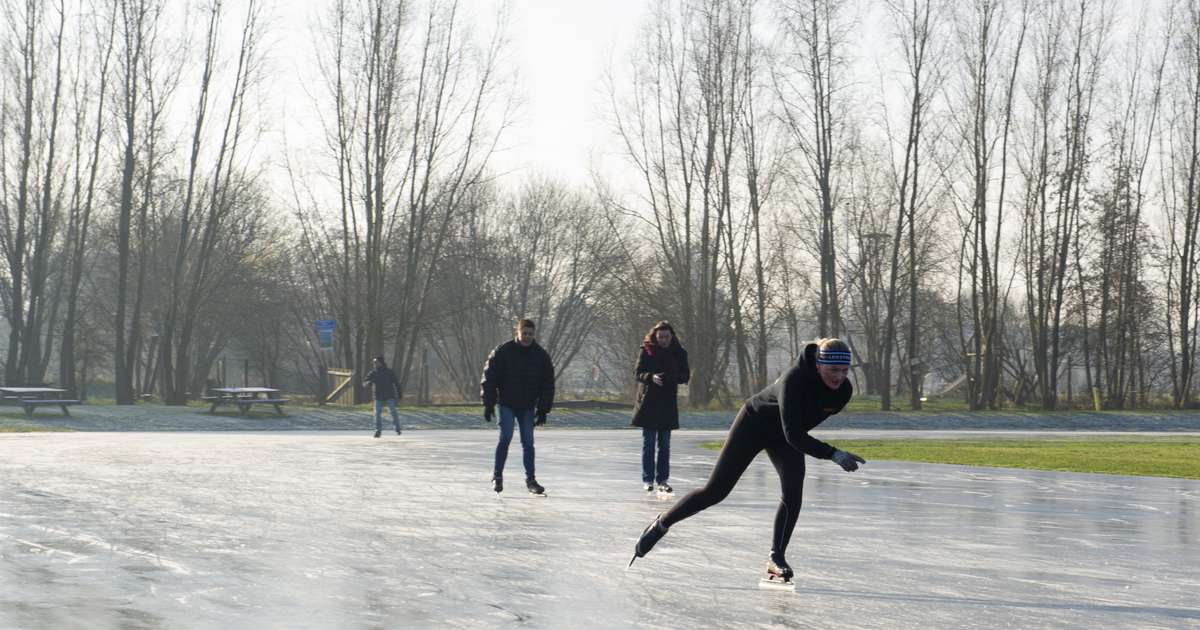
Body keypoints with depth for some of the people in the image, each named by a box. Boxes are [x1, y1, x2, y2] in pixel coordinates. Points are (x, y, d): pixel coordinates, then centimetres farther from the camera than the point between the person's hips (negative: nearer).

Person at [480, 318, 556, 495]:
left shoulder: (541, 356, 1)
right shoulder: (503, 351, -8)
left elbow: (548, 385, 6)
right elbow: (489, 378, -5)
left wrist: (543, 410, 1)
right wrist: (488, 404, -9)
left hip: (527, 407, 3)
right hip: (507, 404, -3)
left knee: (528, 442, 4)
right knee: (505, 437, -12)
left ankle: (530, 480, 10)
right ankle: (497, 475, 0)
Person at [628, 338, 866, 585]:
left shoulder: (843, 390, -21)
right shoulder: (795, 379, -40)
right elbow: (793, 435, -44)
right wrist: (834, 454, -50)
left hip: (785, 436, 5)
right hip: (754, 423, -5)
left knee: (793, 495, -16)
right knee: (715, 491, -3)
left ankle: (776, 558, -2)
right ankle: (661, 525, 16)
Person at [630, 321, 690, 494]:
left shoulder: (679, 353, 2)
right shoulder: (646, 350, -3)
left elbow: (685, 376, 2)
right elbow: (637, 372, -5)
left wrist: (672, 377, -20)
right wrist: (651, 377, -25)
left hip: (668, 404, 2)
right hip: (648, 402, -2)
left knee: (665, 444, 5)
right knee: (648, 442, 1)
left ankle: (662, 480, 9)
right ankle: (647, 479, 6)